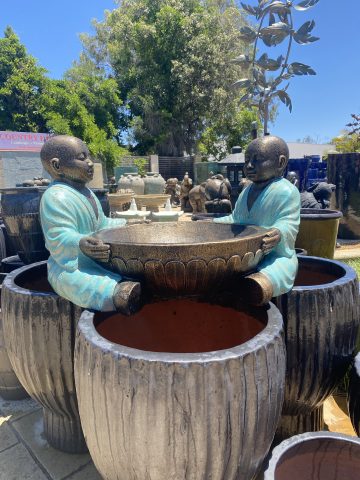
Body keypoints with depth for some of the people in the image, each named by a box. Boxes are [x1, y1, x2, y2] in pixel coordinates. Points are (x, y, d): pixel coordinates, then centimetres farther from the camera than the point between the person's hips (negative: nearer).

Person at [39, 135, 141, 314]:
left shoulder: (86, 192, 14)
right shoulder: (56, 197, -20)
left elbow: (102, 224, 25)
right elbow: (59, 238, -31)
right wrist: (80, 244, -52)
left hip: (96, 262, 11)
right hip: (69, 268, -11)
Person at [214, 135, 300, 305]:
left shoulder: (287, 191, -12)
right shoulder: (247, 191, 13)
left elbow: (288, 223, -21)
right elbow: (235, 220, 24)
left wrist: (279, 234, -43)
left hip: (275, 254, -9)